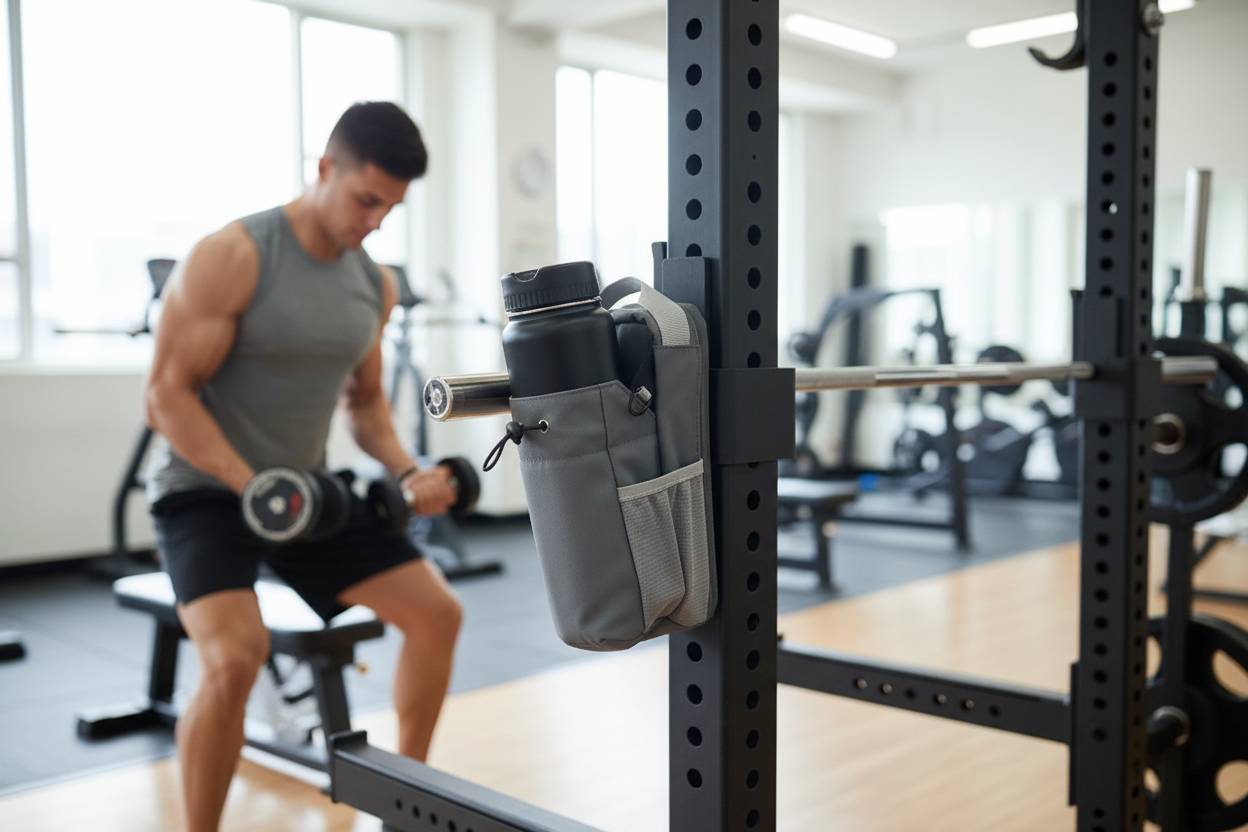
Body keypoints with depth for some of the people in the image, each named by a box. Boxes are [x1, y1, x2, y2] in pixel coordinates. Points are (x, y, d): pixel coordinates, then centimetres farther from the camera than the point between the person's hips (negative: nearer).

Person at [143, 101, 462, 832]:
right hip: (206, 490, -6)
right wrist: (253, 487, -30)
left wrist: (409, 472, -4)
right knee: (236, 658, -30)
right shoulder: (232, 257, -18)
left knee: (438, 613, 3)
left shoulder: (377, 283, 3)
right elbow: (167, 396, -19)